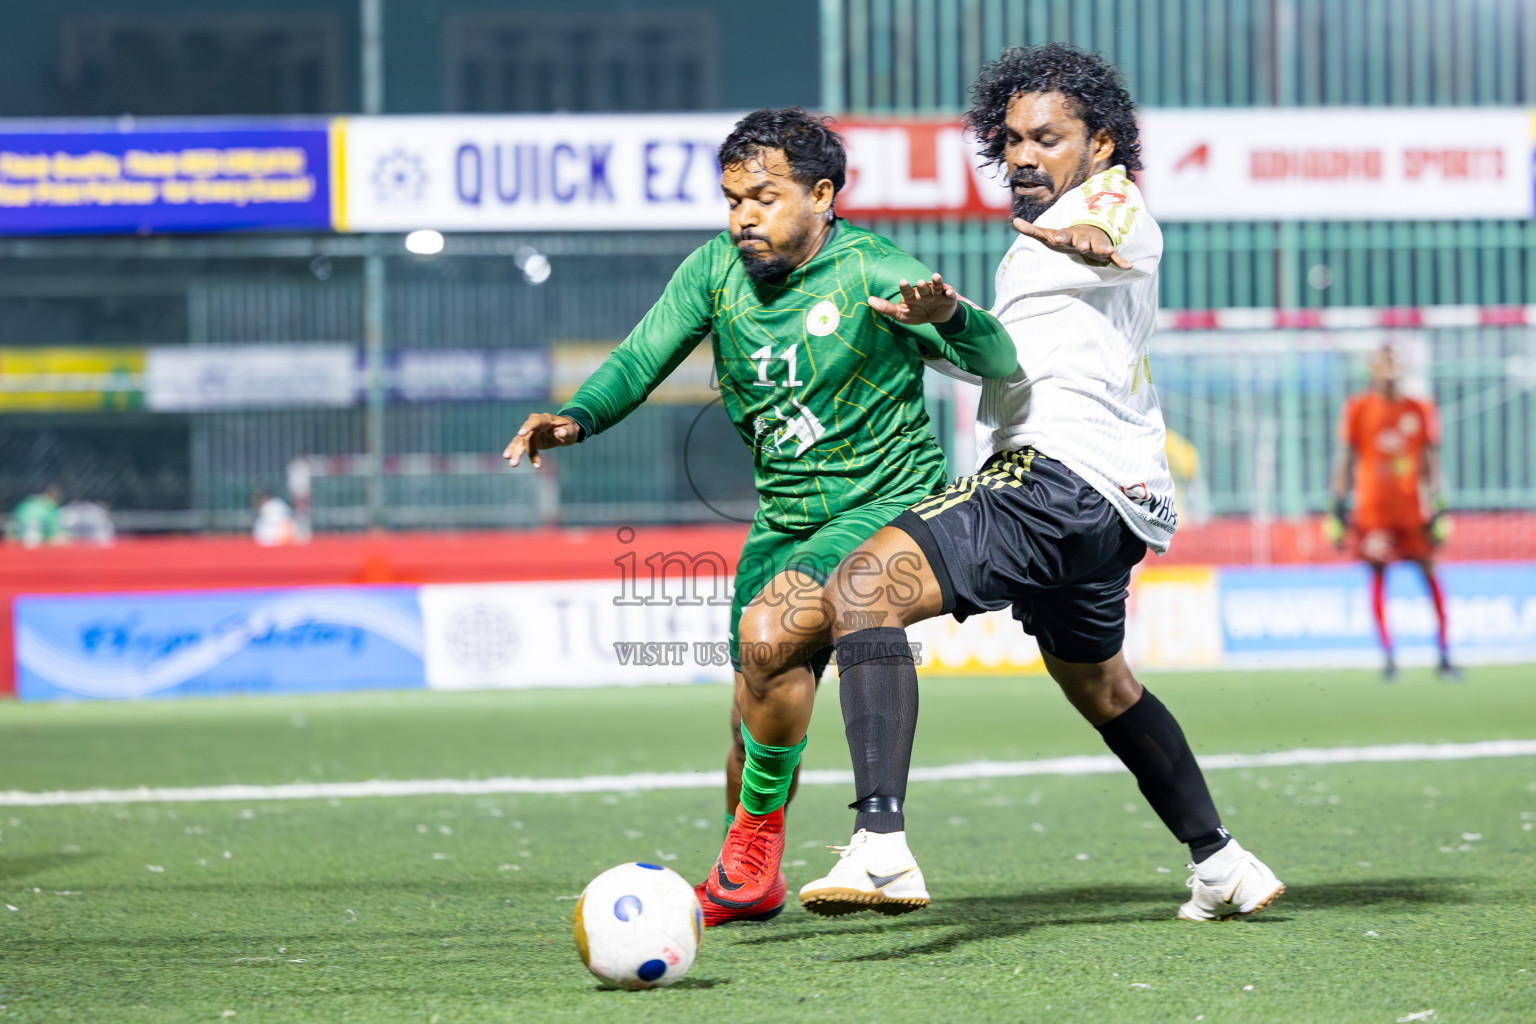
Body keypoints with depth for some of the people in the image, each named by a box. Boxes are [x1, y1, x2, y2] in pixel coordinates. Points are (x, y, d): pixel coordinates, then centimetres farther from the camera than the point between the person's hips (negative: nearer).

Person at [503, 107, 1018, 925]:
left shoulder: (873, 273, -17)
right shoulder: (718, 269, -1)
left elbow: (999, 362, -22)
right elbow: (641, 359, 0)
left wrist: (948, 318, -44)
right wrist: (578, 416, -21)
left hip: (888, 505, -6)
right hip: (785, 518, 6)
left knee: (768, 633, -28)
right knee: (756, 713, 8)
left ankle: (755, 838, -9)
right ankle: (749, 885, 32)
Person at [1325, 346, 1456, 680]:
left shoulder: (1420, 410, 6)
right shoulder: (1358, 409, 3)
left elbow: (1431, 461, 9)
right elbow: (1346, 459, 5)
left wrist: (1437, 508, 4)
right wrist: (1336, 506, 1)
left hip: (1413, 508, 1)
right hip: (1372, 510, -1)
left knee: (1430, 574, -1)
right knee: (1377, 576, -2)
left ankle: (1444, 656, 4)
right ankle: (1388, 657, 4)